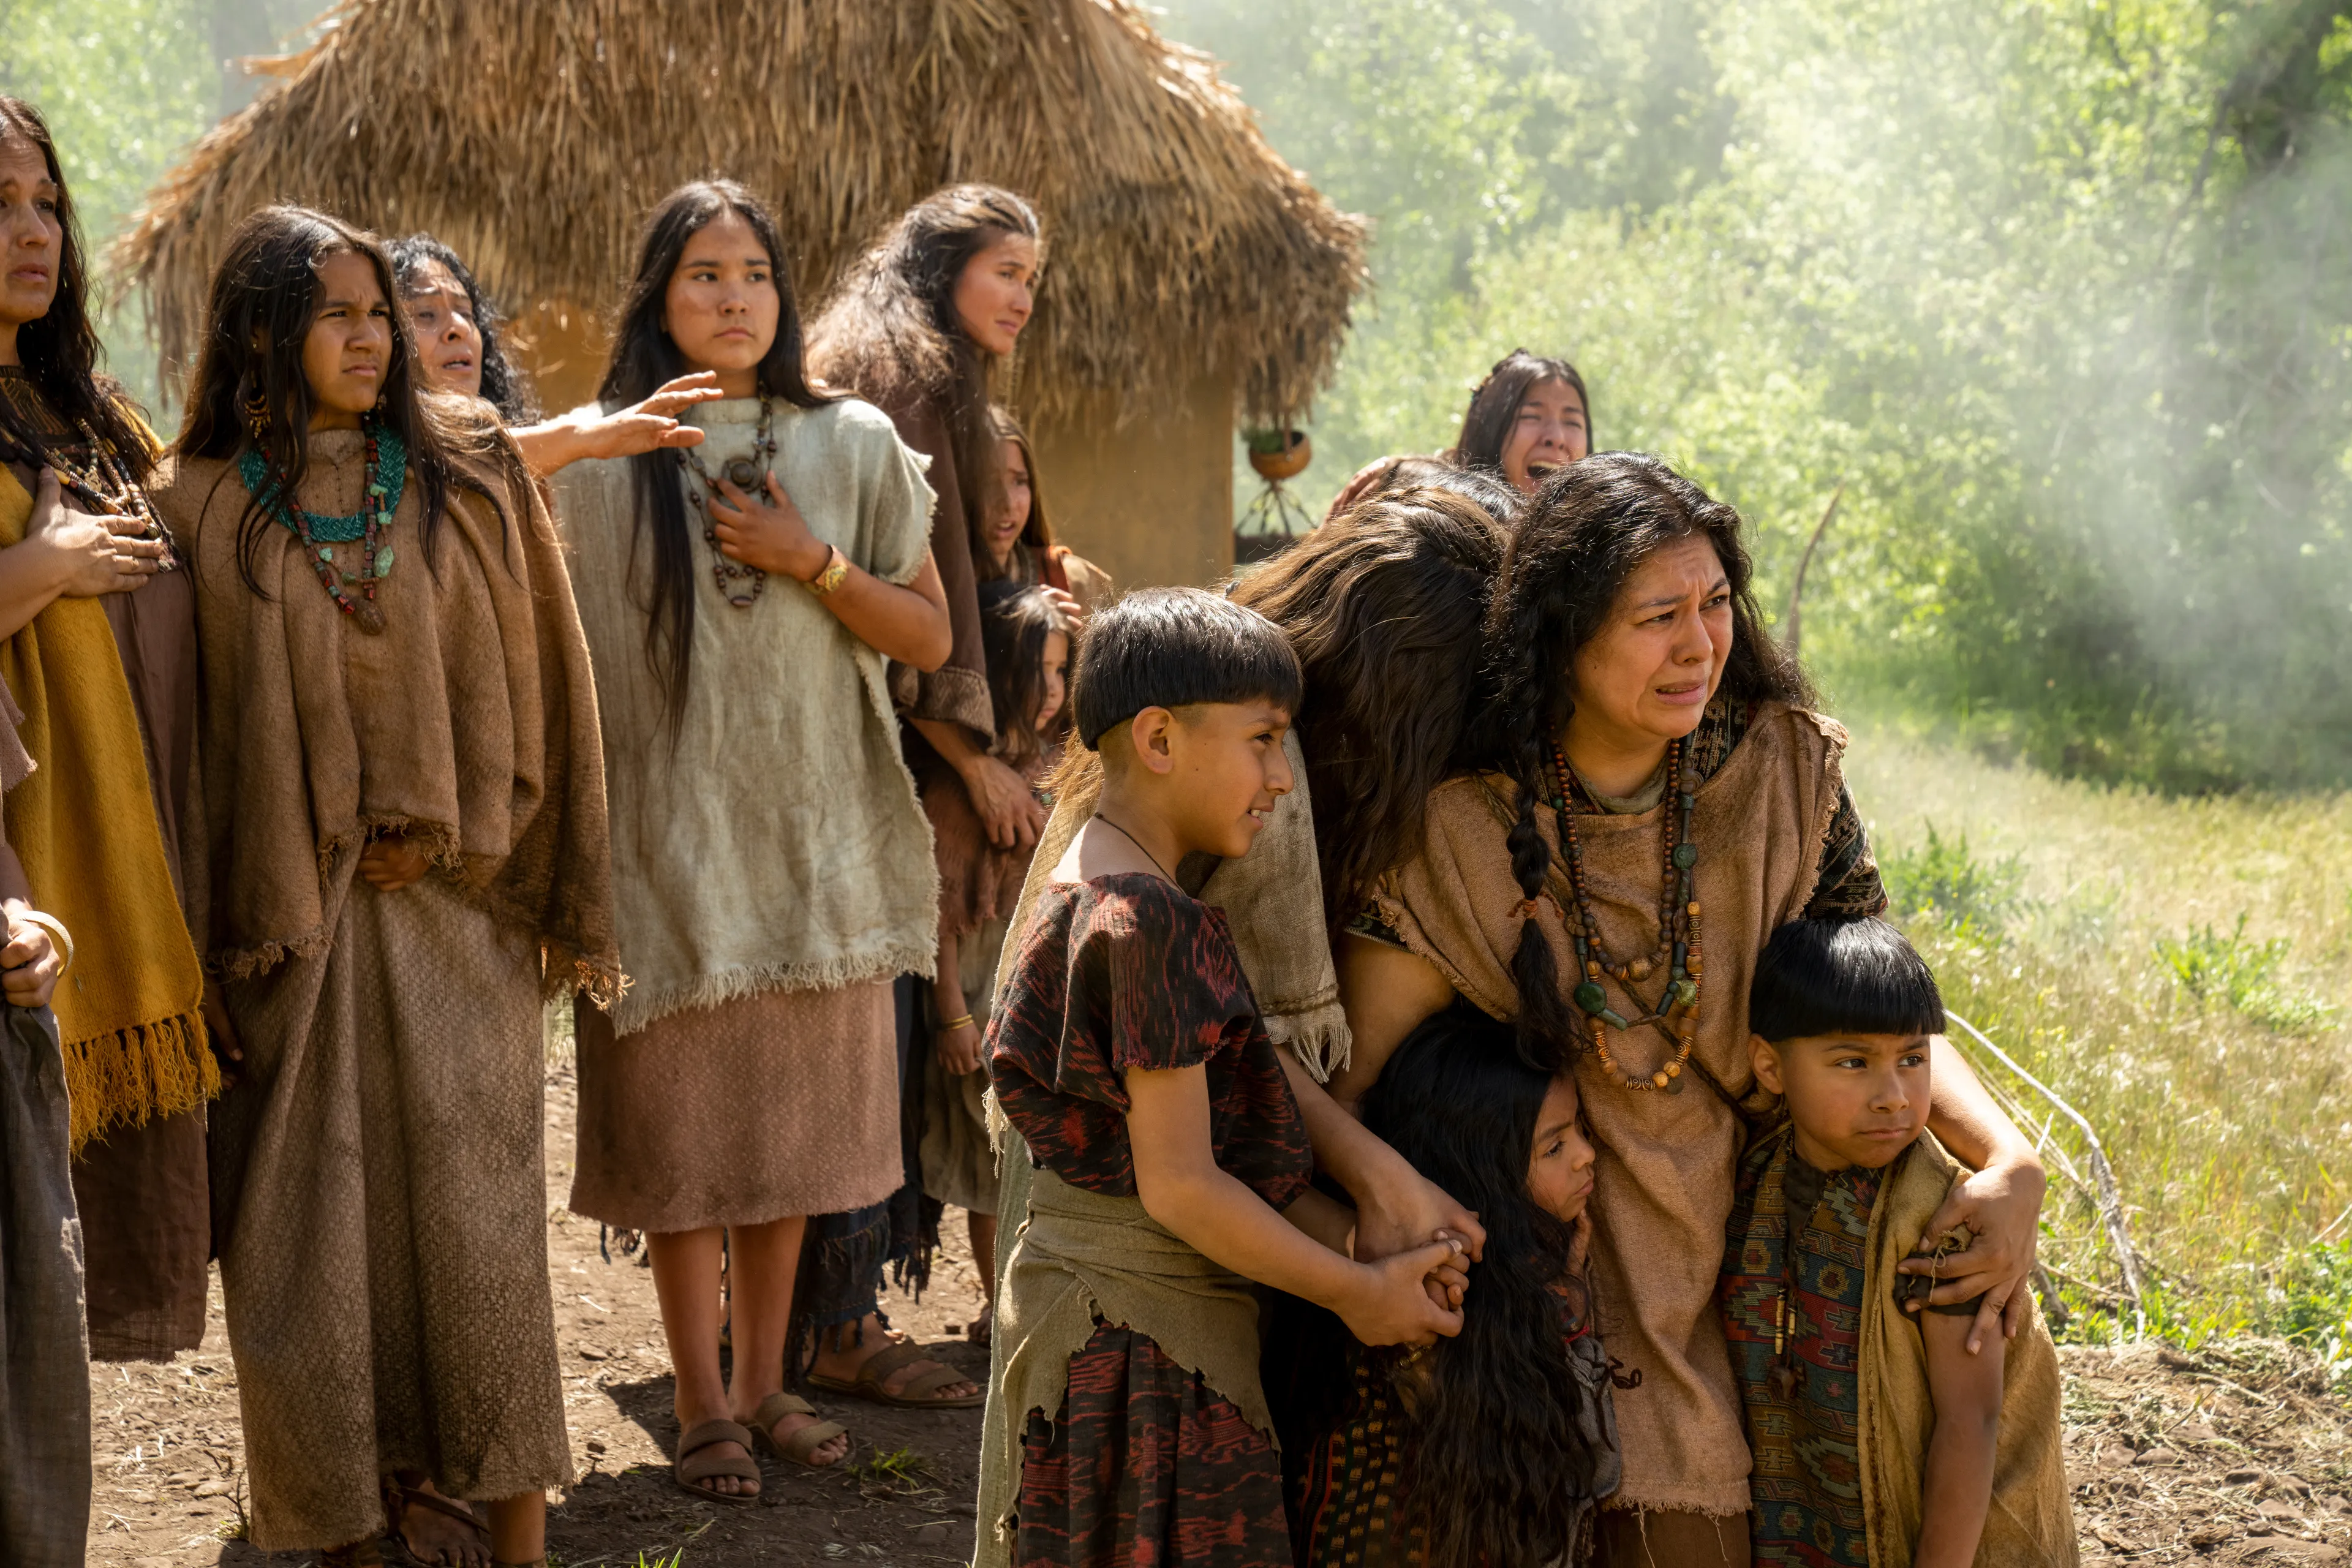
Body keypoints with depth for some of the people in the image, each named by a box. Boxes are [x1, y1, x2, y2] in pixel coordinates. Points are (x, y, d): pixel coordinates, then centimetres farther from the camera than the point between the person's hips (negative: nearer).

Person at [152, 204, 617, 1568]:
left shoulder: (470, 470, 5)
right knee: (313, 1221, 3)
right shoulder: (203, 506, 2)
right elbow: (184, 730, 5)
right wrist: (220, 919, 0)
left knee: (475, 1202, -1)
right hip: (294, 915, 0)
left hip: (455, 900, 0)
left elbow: (539, 677, 6)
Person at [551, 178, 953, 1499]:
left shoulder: (853, 443, 3)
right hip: (670, 834, -2)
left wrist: (809, 561, -11)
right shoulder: (601, 461, -1)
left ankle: (766, 1383, 22)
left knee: (793, 1118, 9)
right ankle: (704, 1403, 13)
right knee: (682, 1121, 3)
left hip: (812, 836, 2)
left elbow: (929, 640, 3)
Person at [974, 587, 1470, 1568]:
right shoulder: (1151, 925, -19)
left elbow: (1229, 1139, 9)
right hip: (1143, 1335, -10)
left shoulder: (1091, 891, 12)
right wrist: (1358, 1292, -10)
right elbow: (1179, 1186, -20)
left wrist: (1369, 1245, 1)